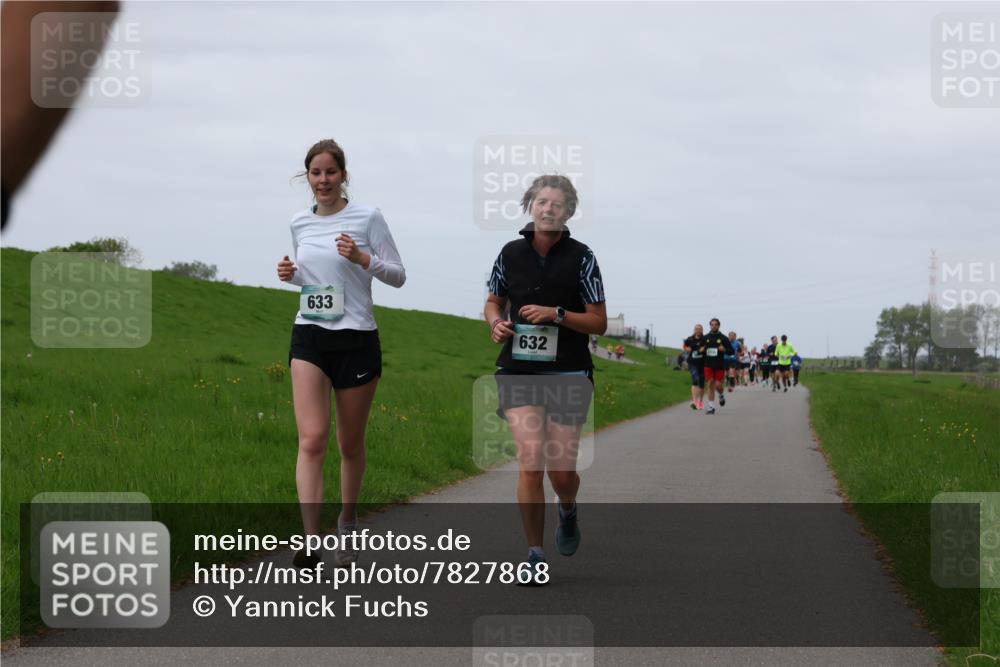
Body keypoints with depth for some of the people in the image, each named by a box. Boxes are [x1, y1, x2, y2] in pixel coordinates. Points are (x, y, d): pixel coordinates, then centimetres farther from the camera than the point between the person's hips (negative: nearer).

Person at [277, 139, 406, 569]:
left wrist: (363, 259, -19)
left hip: (356, 339, -2)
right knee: (312, 439, -14)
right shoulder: (299, 224, 10)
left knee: (351, 444, 8)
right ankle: (310, 543, -21)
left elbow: (397, 276, -2)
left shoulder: (367, 218, -3)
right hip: (309, 338, 2)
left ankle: (347, 522, 33)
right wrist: (290, 274, 2)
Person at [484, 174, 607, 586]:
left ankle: (567, 510, 37)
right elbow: (494, 302, 20)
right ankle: (535, 555, -3)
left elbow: (598, 322, -2)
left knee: (561, 471, 0)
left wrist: (556, 314, -17)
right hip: (519, 370, 1)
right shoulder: (511, 254, 5)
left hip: (568, 373, -1)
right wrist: (496, 323, -3)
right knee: (531, 461, -13)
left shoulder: (581, 257, -2)